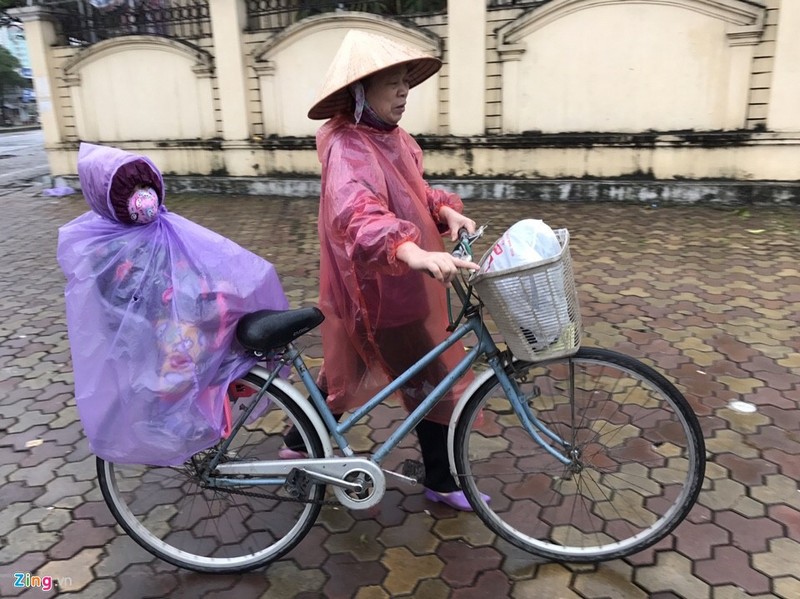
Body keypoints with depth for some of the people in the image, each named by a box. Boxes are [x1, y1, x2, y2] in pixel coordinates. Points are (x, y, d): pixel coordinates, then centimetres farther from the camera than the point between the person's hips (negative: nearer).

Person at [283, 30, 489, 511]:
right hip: (378, 288, -10)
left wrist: (445, 209, -6)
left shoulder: (388, 136, 7)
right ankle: (442, 482, 24)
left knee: (349, 368, 24)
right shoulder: (349, 148, -25)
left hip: (394, 283, 10)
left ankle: (303, 443, 45)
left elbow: (412, 191, 15)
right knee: (434, 382, 3)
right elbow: (355, 212, -44)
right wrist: (415, 253, -60)